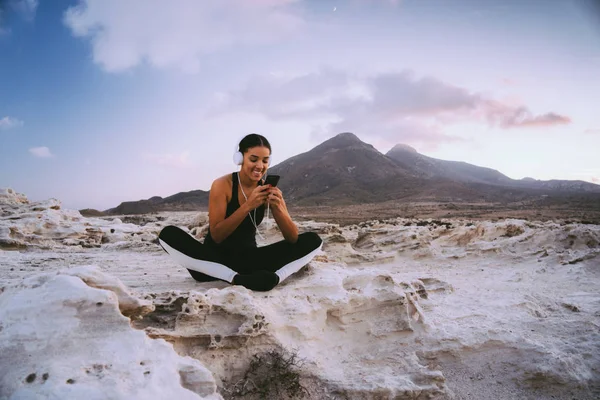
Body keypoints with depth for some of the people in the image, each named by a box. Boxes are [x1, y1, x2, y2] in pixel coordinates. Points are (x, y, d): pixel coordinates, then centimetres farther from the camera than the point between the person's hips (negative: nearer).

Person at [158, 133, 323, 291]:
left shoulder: (269, 190, -3)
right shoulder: (222, 185, -11)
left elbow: (293, 239, -7)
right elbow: (216, 236, -18)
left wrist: (278, 208, -26)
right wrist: (248, 206, -29)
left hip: (249, 258, 3)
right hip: (217, 258, -2)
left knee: (313, 240, -11)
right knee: (168, 234, -29)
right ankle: (238, 279, -34)